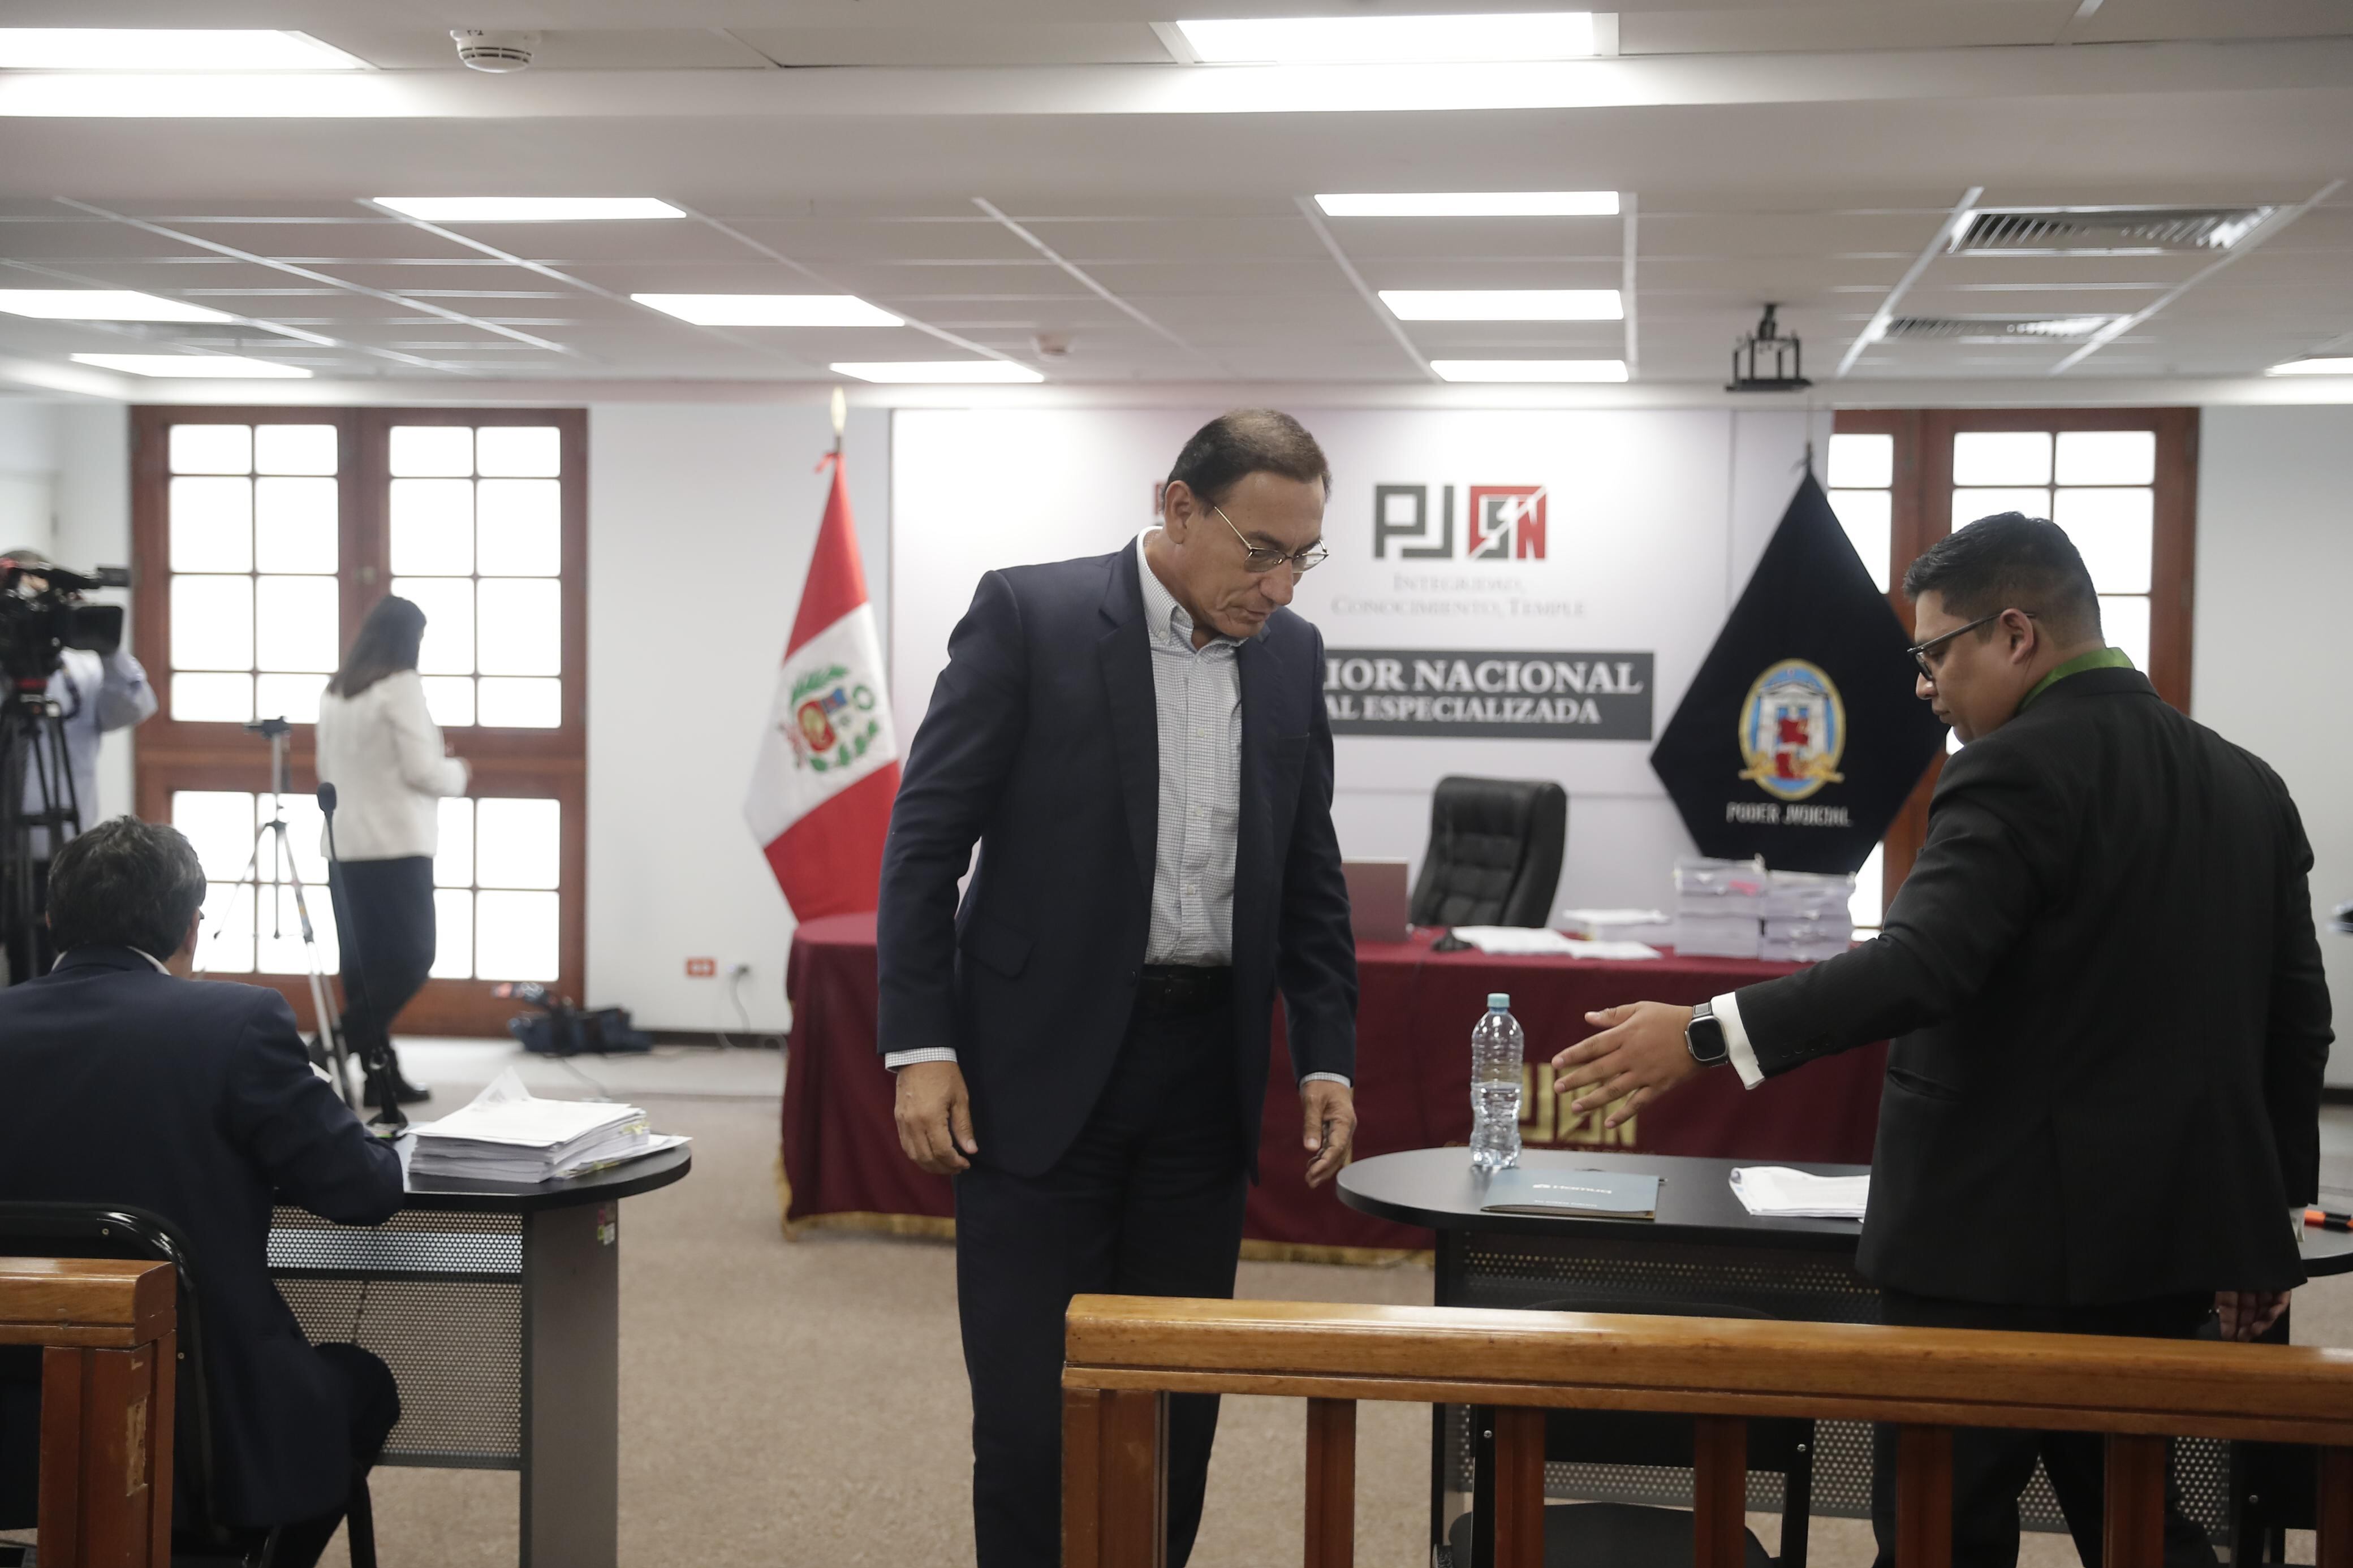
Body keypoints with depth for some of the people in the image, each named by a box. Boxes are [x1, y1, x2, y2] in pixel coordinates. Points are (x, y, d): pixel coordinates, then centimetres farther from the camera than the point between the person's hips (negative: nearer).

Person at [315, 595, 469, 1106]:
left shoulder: (334, 693, 12)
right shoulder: (401, 685, -10)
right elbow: (423, 771, -12)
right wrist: (457, 771, 7)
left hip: (345, 844, 8)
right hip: (396, 844, -8)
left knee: (364, 963, 8)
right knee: (412, 957, -3)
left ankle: (380, 1069, 9)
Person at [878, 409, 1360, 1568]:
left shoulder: (1291, 656, 8)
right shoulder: (1027, 615, -7)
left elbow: (1309, 880, 14)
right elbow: (925, 838, -7)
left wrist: (1328, 1058, 6)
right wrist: (919, 1047, -12)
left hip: (1204, 1074, 5)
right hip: (1045, 1068, -4)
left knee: (1177, 1404, 9)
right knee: (1032, 1409, -2)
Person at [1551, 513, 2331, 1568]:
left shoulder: (2016, 774, -14)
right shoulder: (2243, 784, 10)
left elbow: (1921, 967, -28)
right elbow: (2295, 1017, 13)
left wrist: (1704, 1038, -29)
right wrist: (2269, 1222, 21)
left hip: (2004, 1247, -8)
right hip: (2163, 1245, 8)